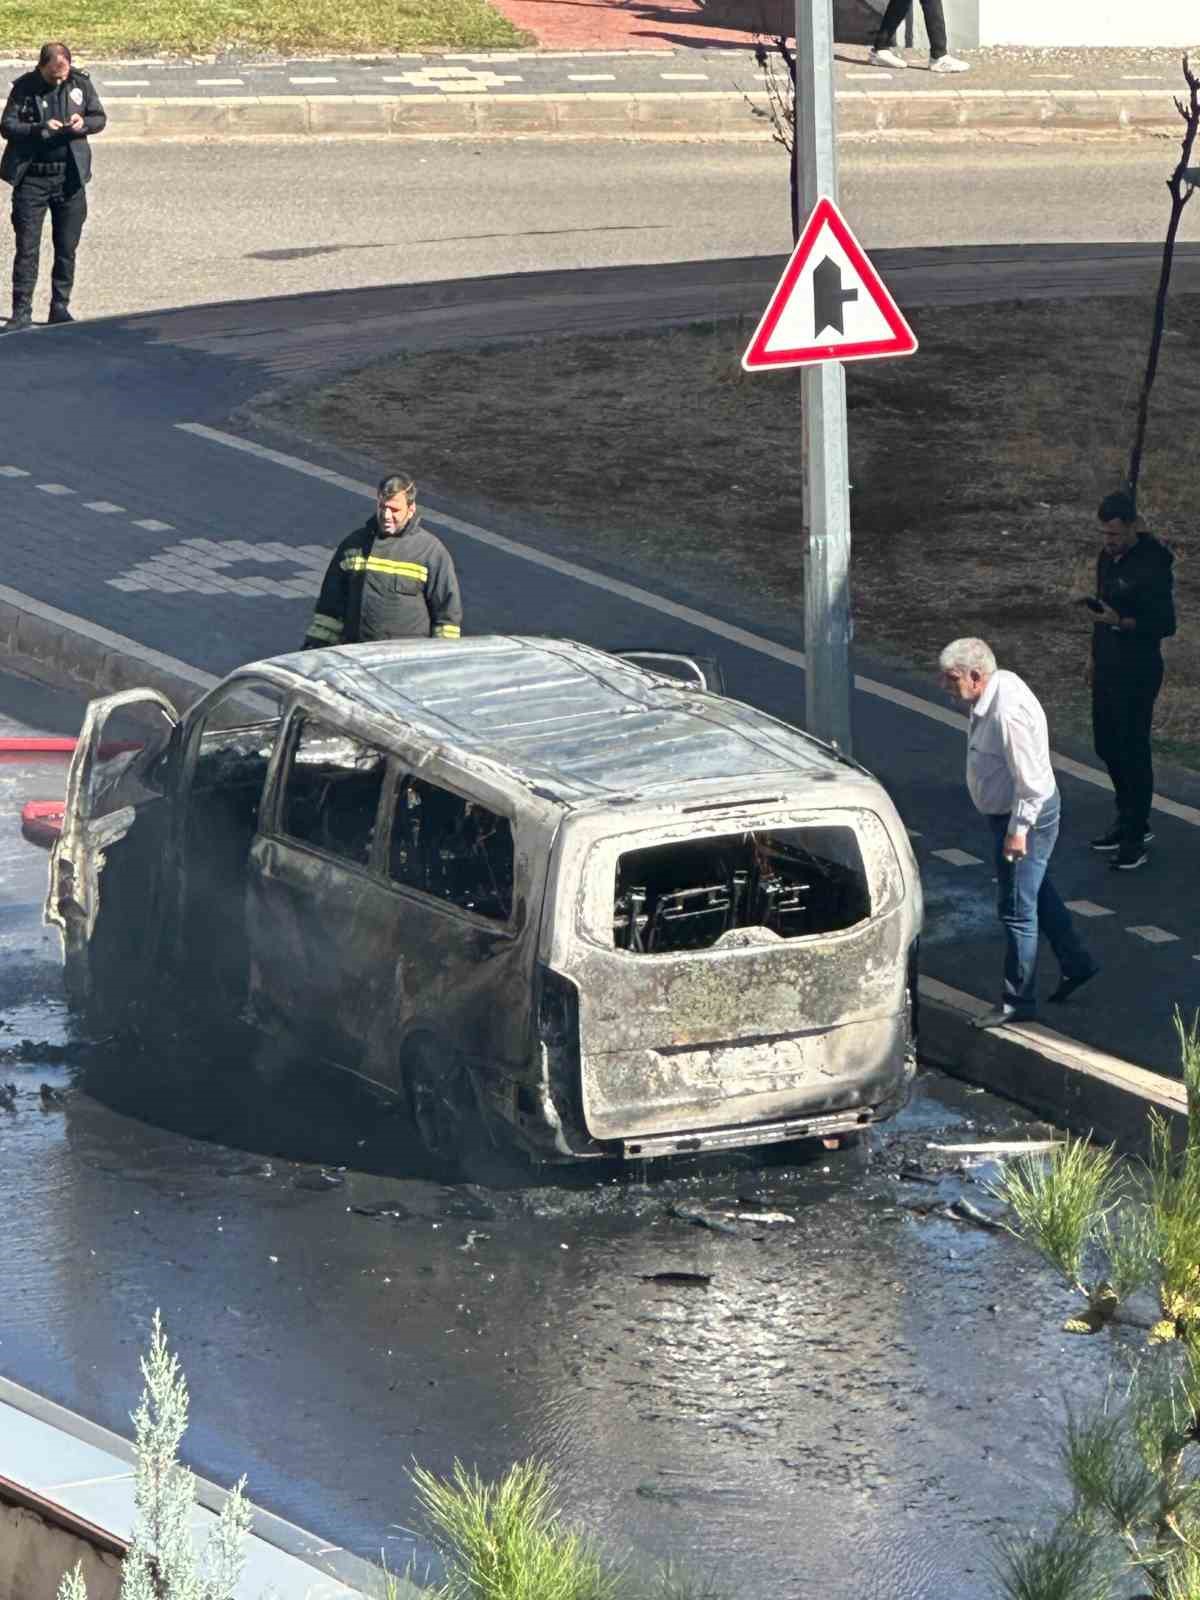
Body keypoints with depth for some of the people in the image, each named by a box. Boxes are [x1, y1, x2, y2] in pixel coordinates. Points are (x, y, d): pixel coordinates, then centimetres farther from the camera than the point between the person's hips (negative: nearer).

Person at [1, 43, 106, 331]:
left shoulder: (81, 83, 2)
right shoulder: (24, 88, -5)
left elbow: (100, 118, 10)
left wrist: (84, 123, -12)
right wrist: (40, 128, -22)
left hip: (70, 177, 2)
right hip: (32, 177, -2)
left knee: (67, 248, 8)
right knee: (27, 247, -2)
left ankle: (60, 308, 19)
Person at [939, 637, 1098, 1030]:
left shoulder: (1008, 712, -31)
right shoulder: (999, 686, 0)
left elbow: (1029, 779, -29)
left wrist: (1018, 830, -23)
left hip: (1025, 816, -10)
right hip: (1008, 813, 10)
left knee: (1017, 909, 0)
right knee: (1038, 894, 25)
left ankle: (1018, 1001, 11)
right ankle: (1075, 964, 40)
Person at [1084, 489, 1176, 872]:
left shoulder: (1152, 566, -19)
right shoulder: (1108, 557, 8)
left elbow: (1165, 624, -19)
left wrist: (1121, 622, -31)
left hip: (1138, 673, -9)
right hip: (1107, 668, 9)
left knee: (1132, 751, -4)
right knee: (1107, 745, 16)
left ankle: (1134, 839, 3)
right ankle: (1131, 823, 30)